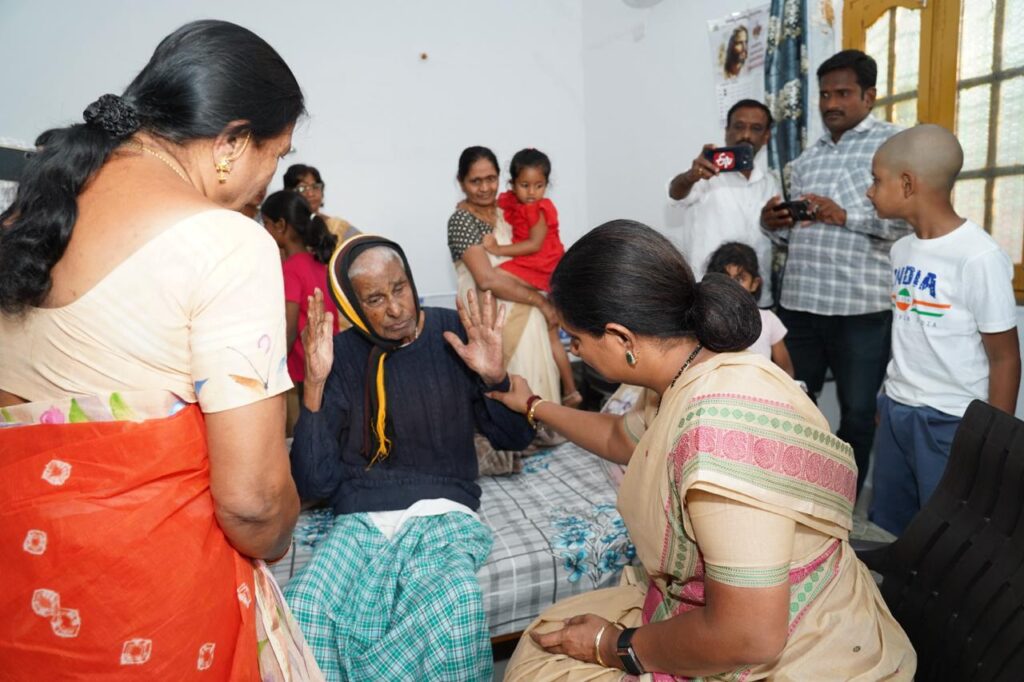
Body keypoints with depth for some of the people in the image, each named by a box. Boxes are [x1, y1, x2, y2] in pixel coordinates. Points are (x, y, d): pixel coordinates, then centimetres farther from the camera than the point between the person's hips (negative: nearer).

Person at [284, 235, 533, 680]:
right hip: (361, 518, 1)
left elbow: (516, 437, 6)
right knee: (304, 611, -29)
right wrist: (315, 386, -15)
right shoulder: (340, 355, 0)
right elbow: (313, 485, -4)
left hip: (442, 512, 0)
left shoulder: (455, 333, 0)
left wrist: (495, 377, -14)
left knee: (458, 606, -32)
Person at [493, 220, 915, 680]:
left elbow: (749, 636, -31)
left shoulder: (722, 424, -32)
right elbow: (621, 438, 17)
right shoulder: (684, 379, -4)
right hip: (705, 612, 7)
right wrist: (533, 407, 27)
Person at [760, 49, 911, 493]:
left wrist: (845, 215, -18)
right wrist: (771, 223, -1)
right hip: (799, 302, 5)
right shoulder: (806, 159, 17)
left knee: (857, 414, 8)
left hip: (862, 307, -5)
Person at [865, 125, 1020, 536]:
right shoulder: (902, 249, 5)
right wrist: (890, 399, 15)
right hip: (895, 412, 7)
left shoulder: (979, 257, -16)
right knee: (884, 531, 17)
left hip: (953, 423, -7)